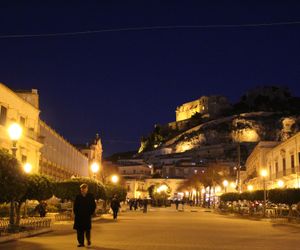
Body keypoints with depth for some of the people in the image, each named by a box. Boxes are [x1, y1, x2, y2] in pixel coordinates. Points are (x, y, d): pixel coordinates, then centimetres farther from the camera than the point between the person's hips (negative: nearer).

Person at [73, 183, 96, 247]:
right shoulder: (78, 197, 7)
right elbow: (75, 206, 11)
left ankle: (88, 240, 24)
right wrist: (76, 213, 0)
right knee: (80, 230, 1)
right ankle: (81, 242, 9)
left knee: (87, 229, -1)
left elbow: (93, 205, 4)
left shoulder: (90, 196, 2)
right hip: (79, 216, 2)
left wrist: (91, 213, -3)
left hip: (87, 216, -2)